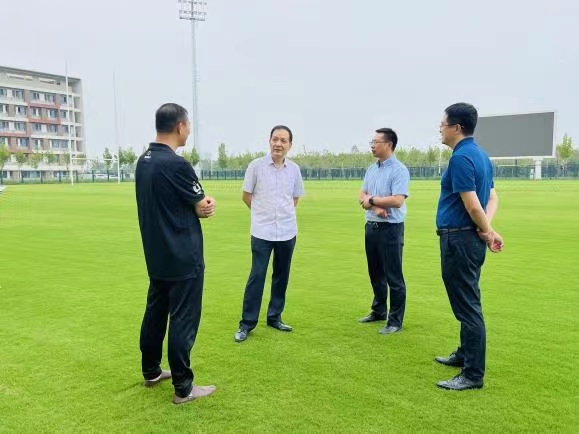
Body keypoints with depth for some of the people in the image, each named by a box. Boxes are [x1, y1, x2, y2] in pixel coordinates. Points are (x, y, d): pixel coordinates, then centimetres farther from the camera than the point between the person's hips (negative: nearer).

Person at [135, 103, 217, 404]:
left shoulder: (143, 161, 7)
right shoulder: (176, 165, -21)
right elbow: (204, 208, -12)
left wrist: (202, 203, -5)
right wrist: (207, 203, 10)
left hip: (156, 257, 9)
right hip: (183, 259, -9)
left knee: (155, 313, 18)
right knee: (183, 321, 1)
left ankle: (151, 371, 33)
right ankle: (183, 388, 11)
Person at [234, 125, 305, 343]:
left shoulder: (294, 169, 3)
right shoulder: (256, 166, -6)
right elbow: (246, 196, 2)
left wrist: (283, 213, 8)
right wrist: (263, 213, 6)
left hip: (287, 232, 4)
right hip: (262, 232, -4)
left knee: (281, 276, 11)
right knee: (257, 276, -4)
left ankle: (275, 317, 26)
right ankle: (247, 323, 7)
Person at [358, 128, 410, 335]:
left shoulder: (399, 170, -13)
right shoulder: (371, 169, 12)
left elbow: (397, 201, -23)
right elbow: (362, 196, 8)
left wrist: (372, 200, -10)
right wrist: (375, 207, -12)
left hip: (390, 228, -8)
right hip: (371, 226, 8)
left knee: (393, 276, 0)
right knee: (375, 273, 18)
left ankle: (395, 321, 10)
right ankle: (379, 311, 33)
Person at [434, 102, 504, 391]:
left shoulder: (461, 158, -18)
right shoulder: (479, 154, 13)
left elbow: (473, 206, -22)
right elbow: (492, 197, 13)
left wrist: (488, 232, -5)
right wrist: (487, 229, -3)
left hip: (459, 240, -10)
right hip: (470, 238, 10)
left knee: (467, 305, -3)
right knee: (468, 302, 20)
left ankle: (473, 374, 8)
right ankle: (465, 354, 36)